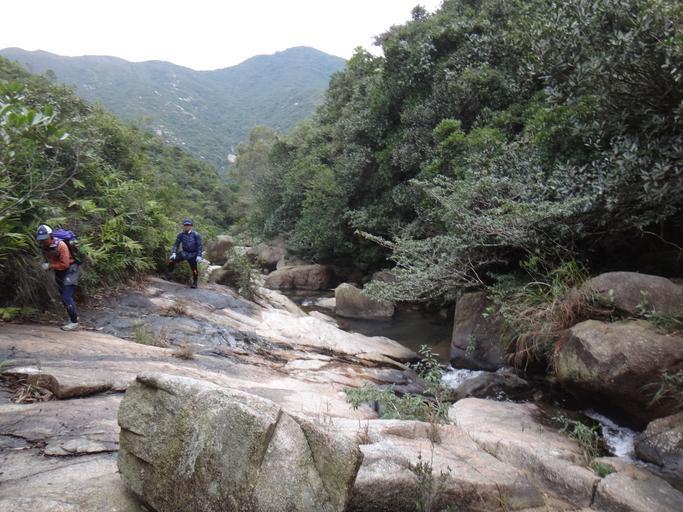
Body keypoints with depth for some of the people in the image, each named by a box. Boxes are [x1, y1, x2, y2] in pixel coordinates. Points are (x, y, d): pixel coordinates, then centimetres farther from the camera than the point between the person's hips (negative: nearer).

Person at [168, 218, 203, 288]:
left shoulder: (196, 235, -8)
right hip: (184, 253, 2)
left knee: (194, 269, -2)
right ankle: (169, 274, 1)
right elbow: (176, 244, 2)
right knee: (171, 260, -16)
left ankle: (195, 283, 17)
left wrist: (199, 256, -16)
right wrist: (174, 253, -12)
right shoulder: (181, 234, -2)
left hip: (193, 254, -2)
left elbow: (199, 246, -8)